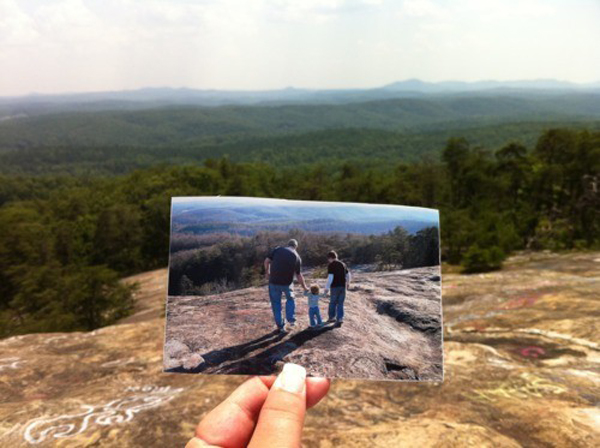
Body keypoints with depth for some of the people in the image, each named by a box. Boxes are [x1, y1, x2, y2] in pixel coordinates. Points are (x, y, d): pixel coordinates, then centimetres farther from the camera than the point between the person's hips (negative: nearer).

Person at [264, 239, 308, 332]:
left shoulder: (278, 249, 1)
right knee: (290, 299, 27)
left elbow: (267, 261, -4)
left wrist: (267, 272, 13)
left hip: (274, 282, 0)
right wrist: (304, 287, 17)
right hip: (287, 283, 0)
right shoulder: (297, 257, 2)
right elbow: (299, 275, 5)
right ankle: (291, 319, 17)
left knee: (276, 303, 14)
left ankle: (280, 325, 18)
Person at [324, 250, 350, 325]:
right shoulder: (342, 264, 10)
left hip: (335, 286, -4)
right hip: (343, 286, 4)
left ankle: (332, 317, 24)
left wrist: (327, 287, -12)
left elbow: (330, 277, -17)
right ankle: (340, 318, 4)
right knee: (340, 303, 10)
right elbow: (348, 274, 17)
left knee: (333, 302, 13)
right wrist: (348, 283, 34)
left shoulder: (331, 265, -8)